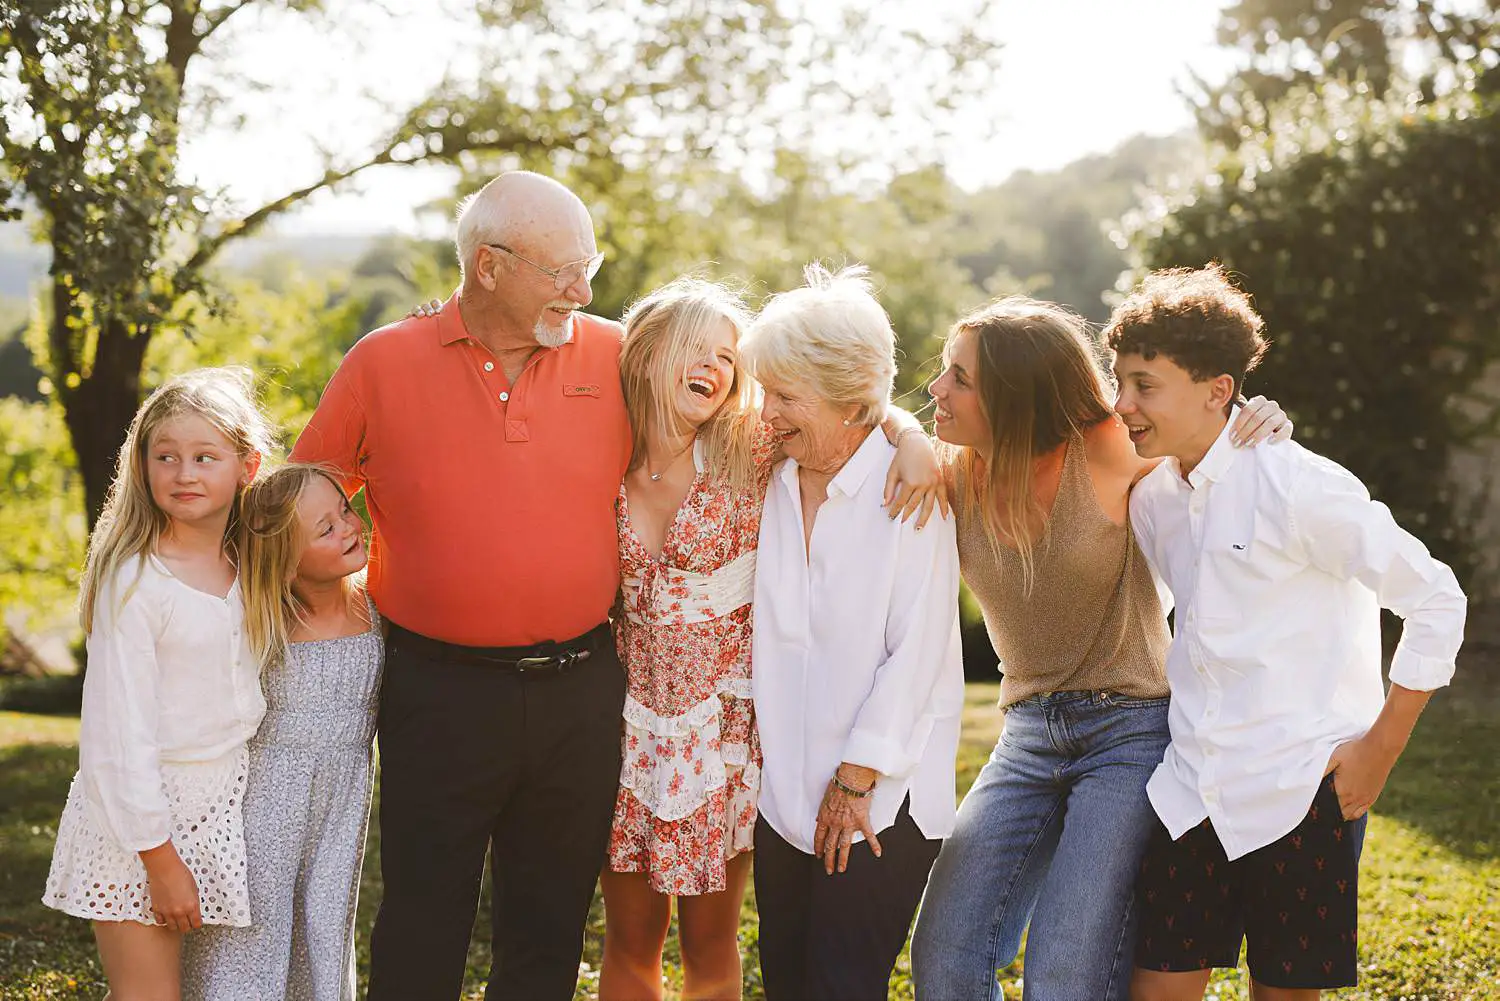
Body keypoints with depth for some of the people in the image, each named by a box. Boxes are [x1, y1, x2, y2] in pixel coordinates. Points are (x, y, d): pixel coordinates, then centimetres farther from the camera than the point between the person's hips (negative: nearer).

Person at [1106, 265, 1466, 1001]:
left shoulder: (1296, 486, -14)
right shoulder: (1150, 494, 6)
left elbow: (1437, 602, -10)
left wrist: (1378, 751, -10)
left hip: (1302, 793, -5)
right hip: (1192, 793, 6)